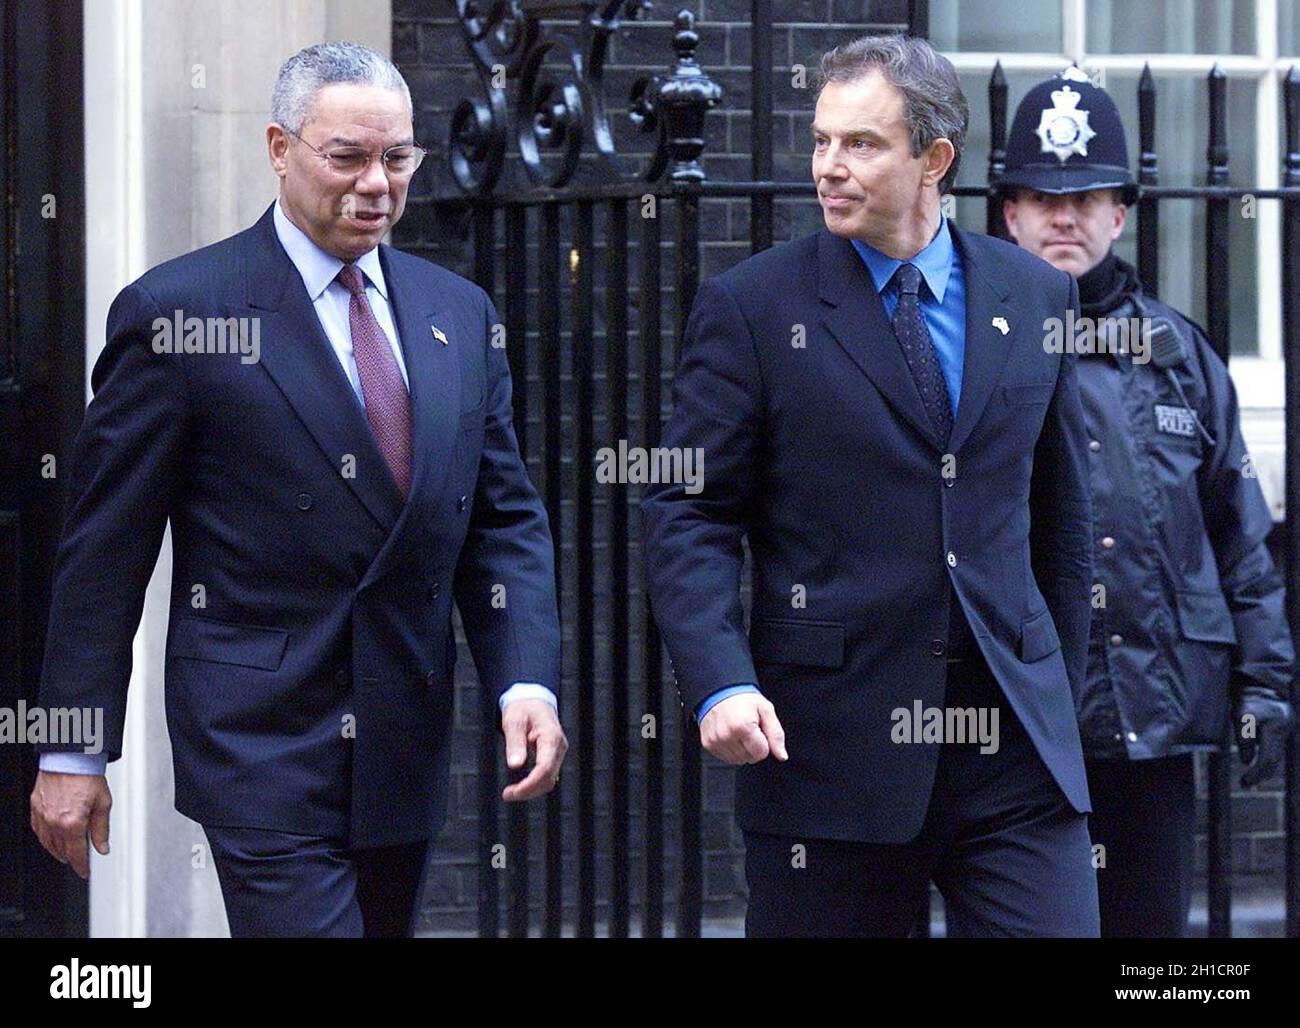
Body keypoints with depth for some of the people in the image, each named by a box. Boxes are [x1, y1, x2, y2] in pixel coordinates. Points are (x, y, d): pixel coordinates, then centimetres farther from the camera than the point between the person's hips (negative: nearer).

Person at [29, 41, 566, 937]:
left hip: (407, 755, 6)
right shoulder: (177, 311, -6)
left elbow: (504, 518, 11)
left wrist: (528, 684, -6)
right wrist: (73, 751, -6)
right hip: (265, 752, -6)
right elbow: (106, 547, -5)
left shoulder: (459, 315, 11)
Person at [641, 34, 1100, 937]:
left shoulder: (1035, 297, 10)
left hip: (1014, 741, 2)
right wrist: (720, 684, -17)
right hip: (829, 740, -2)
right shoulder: (751, 308, 0)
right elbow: (688, 514, -3)